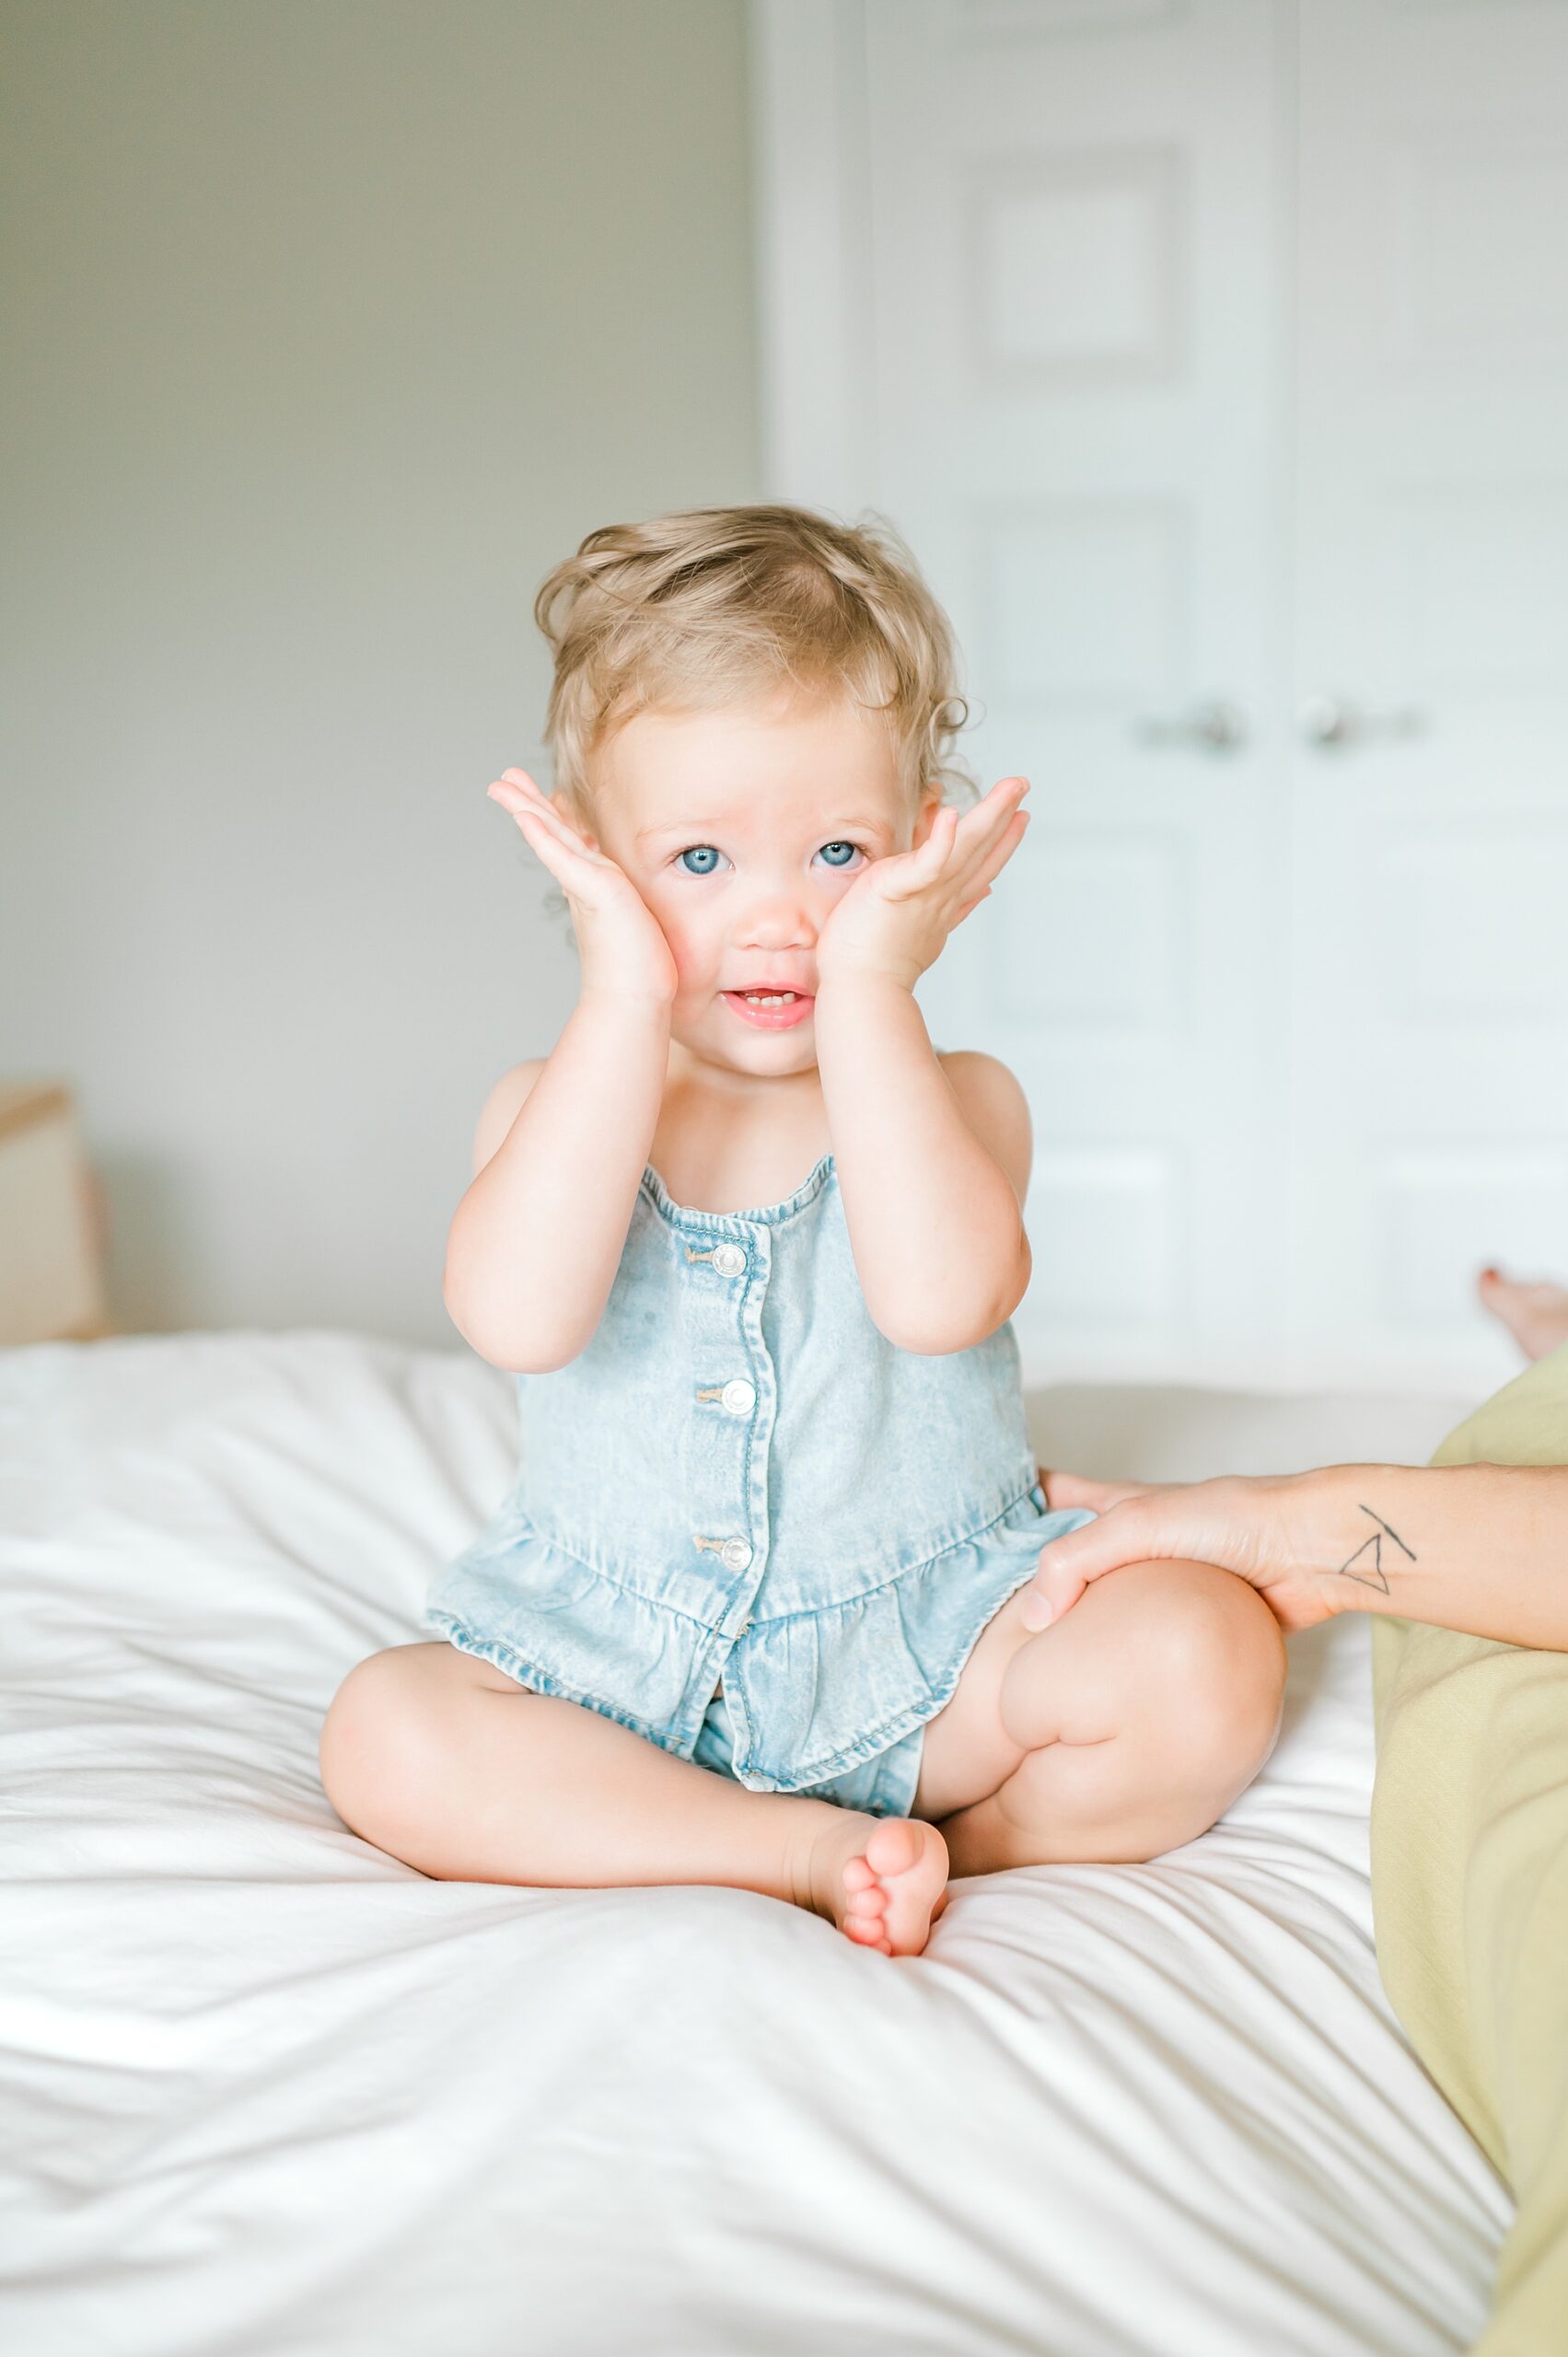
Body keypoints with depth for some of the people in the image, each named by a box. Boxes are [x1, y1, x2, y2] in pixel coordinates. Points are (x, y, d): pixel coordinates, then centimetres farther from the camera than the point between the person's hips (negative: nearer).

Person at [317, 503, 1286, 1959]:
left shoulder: (954, 1098, -5)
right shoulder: (552, 1106, -2)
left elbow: (942, 1297, -29)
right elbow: (520, 1320, -26)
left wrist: (868, 990, -26)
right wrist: (628, 1001, -25)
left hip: (926, 1657, -1)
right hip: (619, 1664, 2)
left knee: (1205, 1656, -23)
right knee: (386, 1735, -23)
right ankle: (811, 1851, -19)